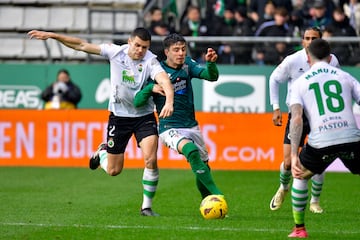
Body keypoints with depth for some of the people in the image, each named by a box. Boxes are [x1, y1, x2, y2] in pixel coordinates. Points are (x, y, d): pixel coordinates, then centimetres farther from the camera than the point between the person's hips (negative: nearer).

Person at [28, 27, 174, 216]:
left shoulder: (150, 61, -18)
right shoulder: (115, 52, -11)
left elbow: (164, 80, -37)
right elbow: (82, 46, -4)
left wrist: (169, 102, -56)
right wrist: (52, 35, -6)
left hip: (144, 117, -1)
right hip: (118, 116, 1)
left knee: (151, 160, -19)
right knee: (113, 170, 6)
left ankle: (147, 206, -3)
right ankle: (102, 152, 42)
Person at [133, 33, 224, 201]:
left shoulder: (187, 65, 2)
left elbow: (212, 77, -12)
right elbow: (137, 101, -10)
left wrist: (211, 63, -33)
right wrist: (151, 88, -30)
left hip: (191, 126, 6)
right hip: (170, 129, -6)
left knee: (203, 165, 11)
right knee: (191, 150, -33)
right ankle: (216, 193, -32)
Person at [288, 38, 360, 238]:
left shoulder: (300, 83, 11)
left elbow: (296, 118, -3)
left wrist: (294, 155, -8)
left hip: (321, 142, -1)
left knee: (300, 176, 27)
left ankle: (299, 229, 25)